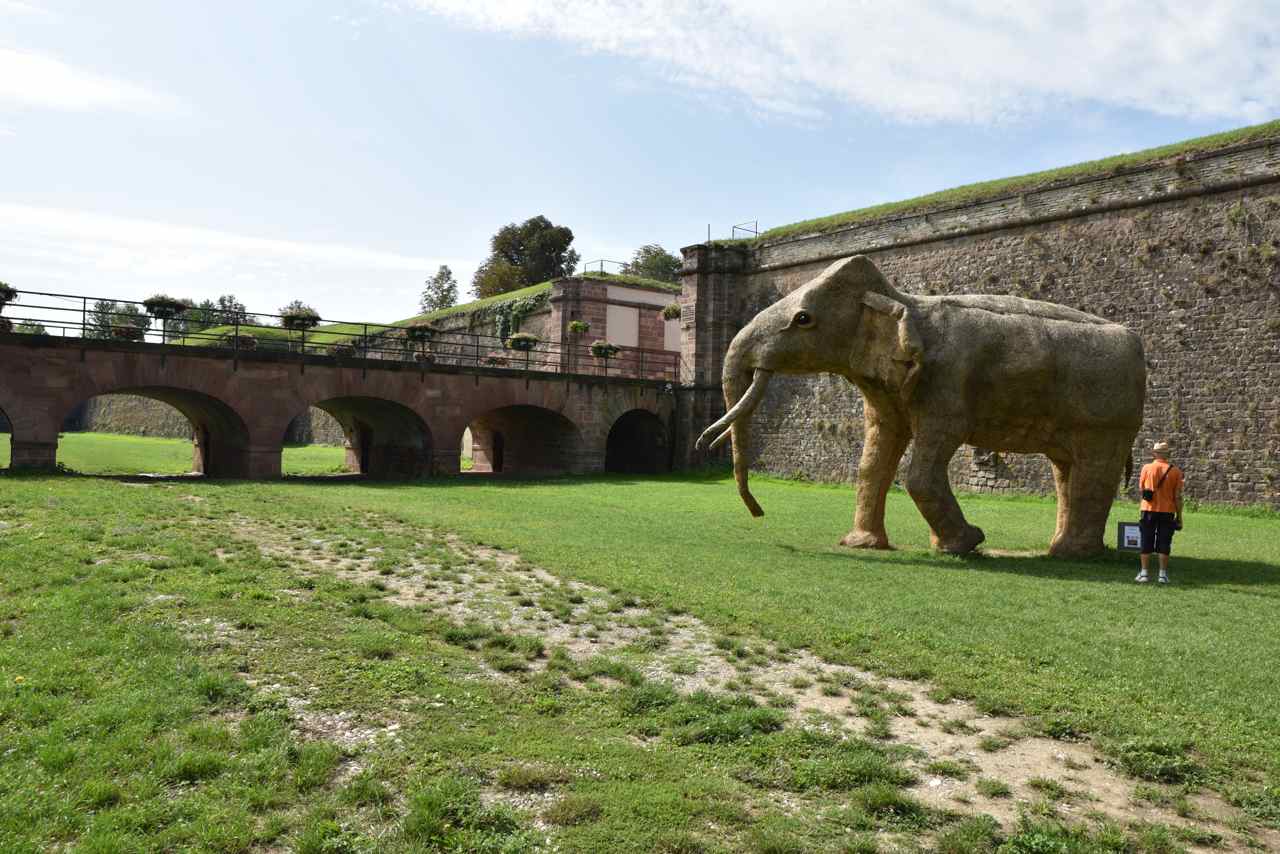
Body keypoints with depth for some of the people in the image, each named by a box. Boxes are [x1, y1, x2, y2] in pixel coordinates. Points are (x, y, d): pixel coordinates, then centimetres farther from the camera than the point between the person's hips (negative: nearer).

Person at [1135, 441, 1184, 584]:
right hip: (1167, 511, 0)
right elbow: (1178, 496, -3)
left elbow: (1141, 489, 4)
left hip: (1149, 510, 0)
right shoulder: (1175, 471, -3)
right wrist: (1179, 516, 3)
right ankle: (1163, 574, 6)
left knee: (1146, 543, 6)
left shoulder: (1147, 468, -4)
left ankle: (1144, 573, 6)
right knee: (1163, 544, 6)